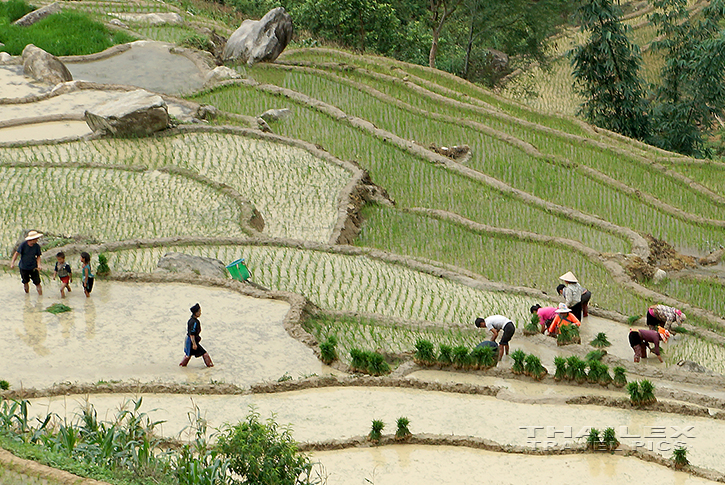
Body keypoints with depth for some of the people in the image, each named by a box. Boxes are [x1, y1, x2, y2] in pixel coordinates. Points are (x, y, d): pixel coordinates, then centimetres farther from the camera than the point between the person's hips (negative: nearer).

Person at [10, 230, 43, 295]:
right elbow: (17, 253, -11)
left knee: (37, 283, -3)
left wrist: (39, 265, -16)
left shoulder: (37, 246, -8)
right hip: (23, 267, 0)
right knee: (25, 282, 12)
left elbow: (38, 256, 1)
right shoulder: (23, 244, -14)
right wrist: (12, 263, -22)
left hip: (33, 268, 0)